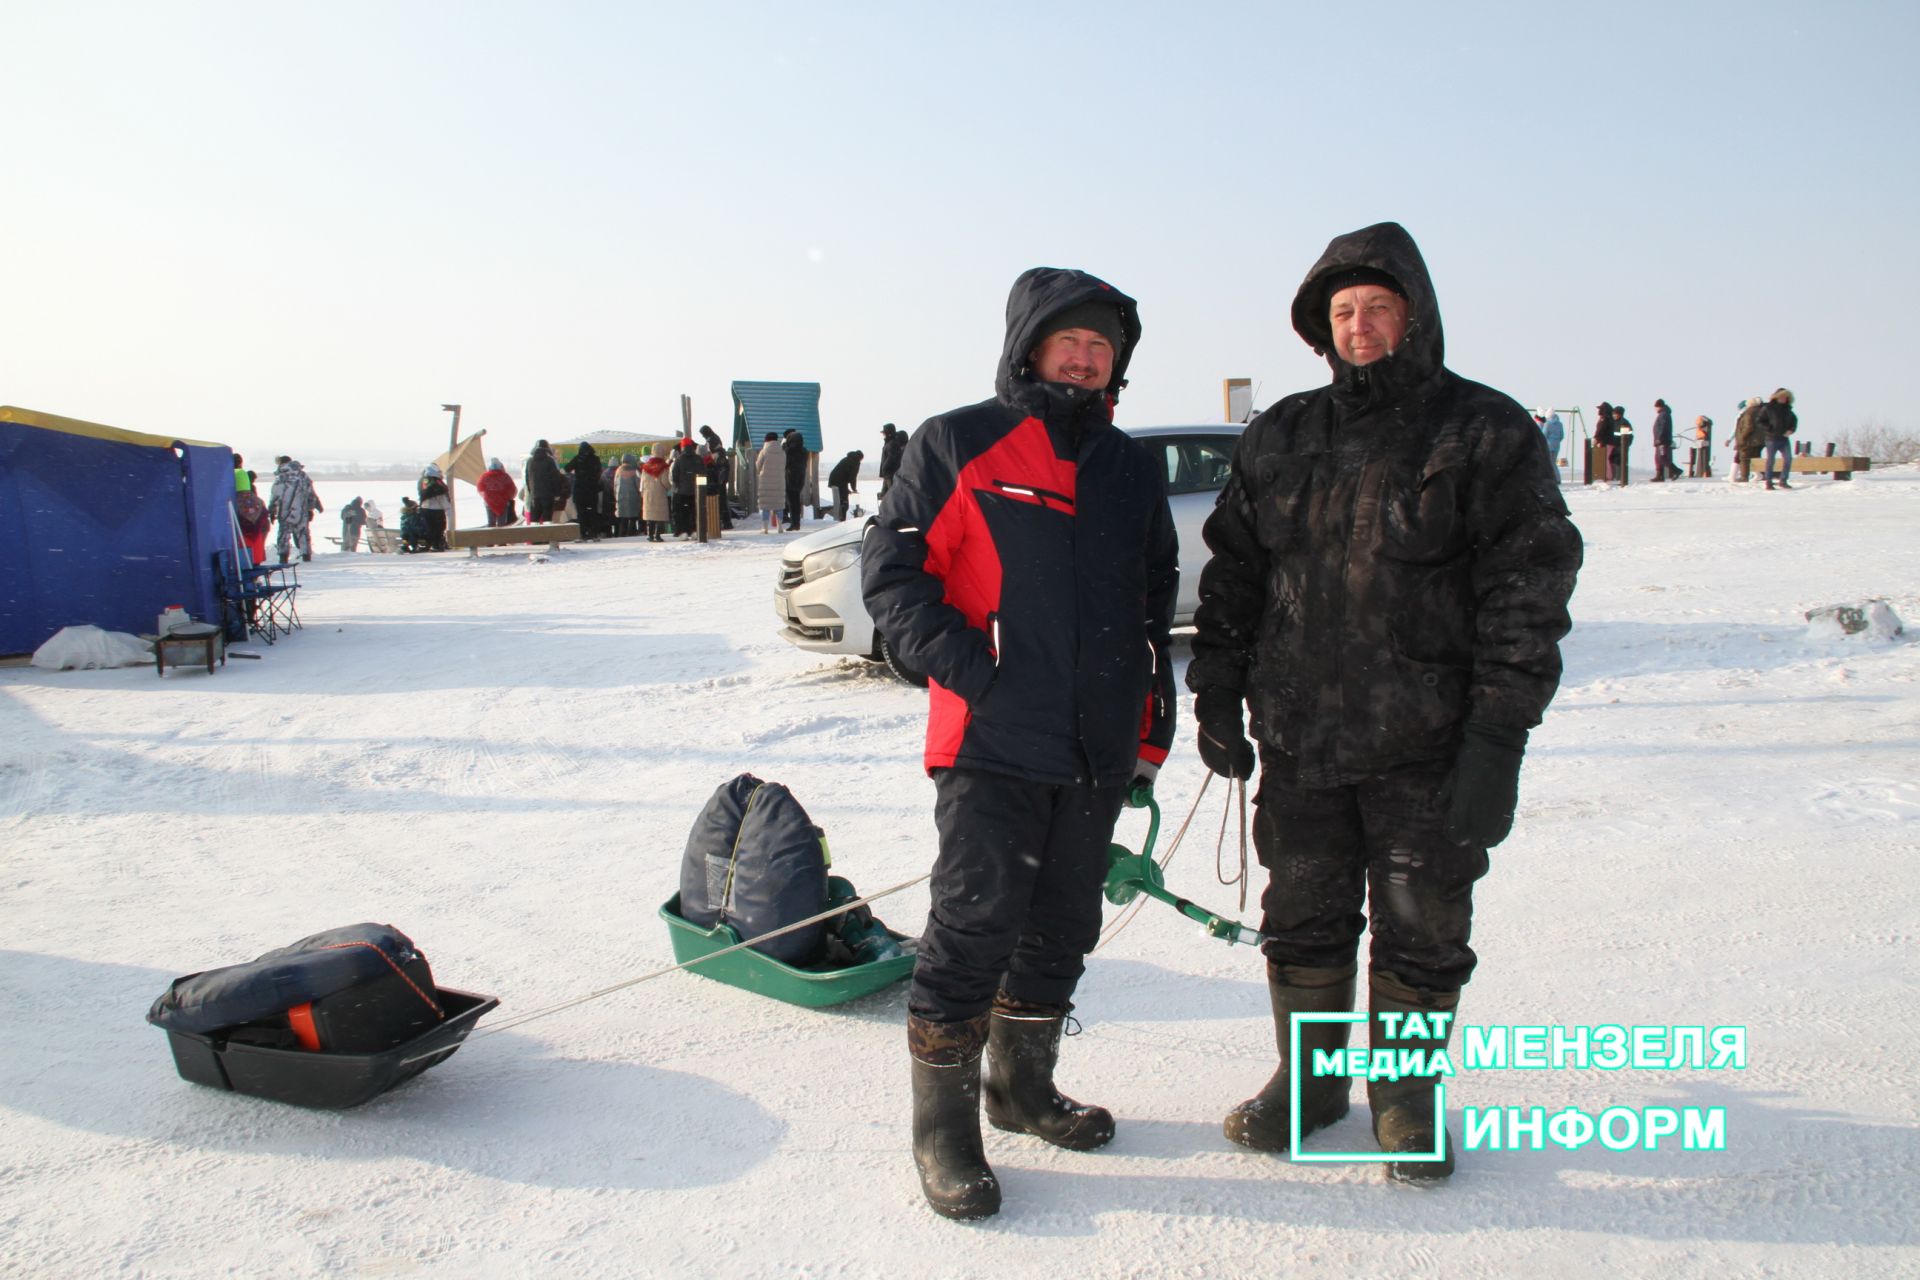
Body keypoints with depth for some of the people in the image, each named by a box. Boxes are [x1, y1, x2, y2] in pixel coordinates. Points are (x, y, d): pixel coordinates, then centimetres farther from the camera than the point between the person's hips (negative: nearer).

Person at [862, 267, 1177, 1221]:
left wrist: (1150, 721, 16)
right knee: (977, 924, -7)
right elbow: (891, 570, -5)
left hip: (1097, 752, 6)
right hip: (992, 744, -6)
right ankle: (943, 1123, 9)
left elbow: (1156, 595, 24)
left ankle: (1020, 1084, 34)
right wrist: (969, 667, -15)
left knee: (1062, 925, 14)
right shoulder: (956, 445, -2)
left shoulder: (1132, 469, 15)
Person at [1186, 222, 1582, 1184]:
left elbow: (1527, 595, -7)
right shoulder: (1279, 439, 9)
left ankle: (1406, 1094, 29)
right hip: (1298, 742, 3)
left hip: (1427, 746, -3)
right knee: (1301, 922, 13)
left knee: (1421, 932, 9)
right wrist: (1217, 691, 7)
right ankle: (1308, 1078, 32)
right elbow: (1232, 571, 14)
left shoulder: (1486, 434, -3)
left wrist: (1497, 740, -14)